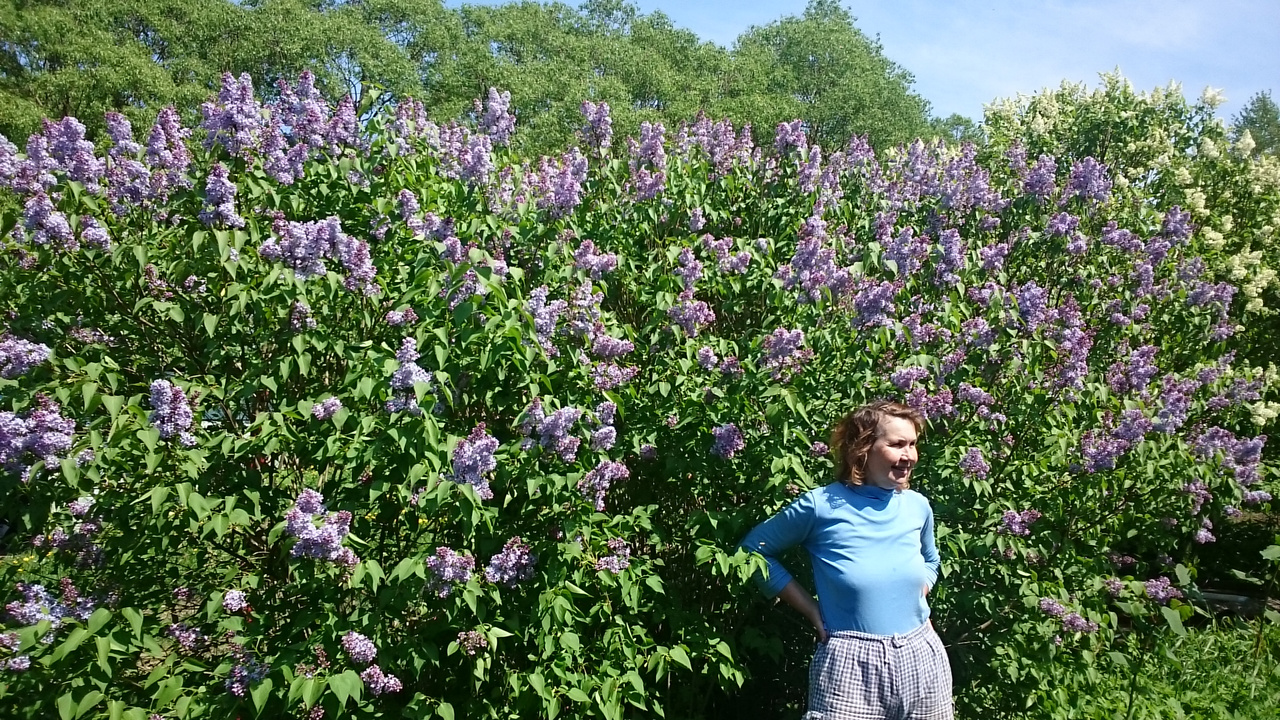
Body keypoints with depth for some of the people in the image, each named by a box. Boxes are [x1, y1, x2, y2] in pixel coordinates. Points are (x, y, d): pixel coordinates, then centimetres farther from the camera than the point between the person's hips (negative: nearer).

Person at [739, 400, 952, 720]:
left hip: (921, 659, 5)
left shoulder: (918, 506, 4)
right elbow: (754, 550, -1)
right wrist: (811, 610, -4)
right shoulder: (821, 505, -10)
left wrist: (917, 597, 6)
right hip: (850, 665, -4)